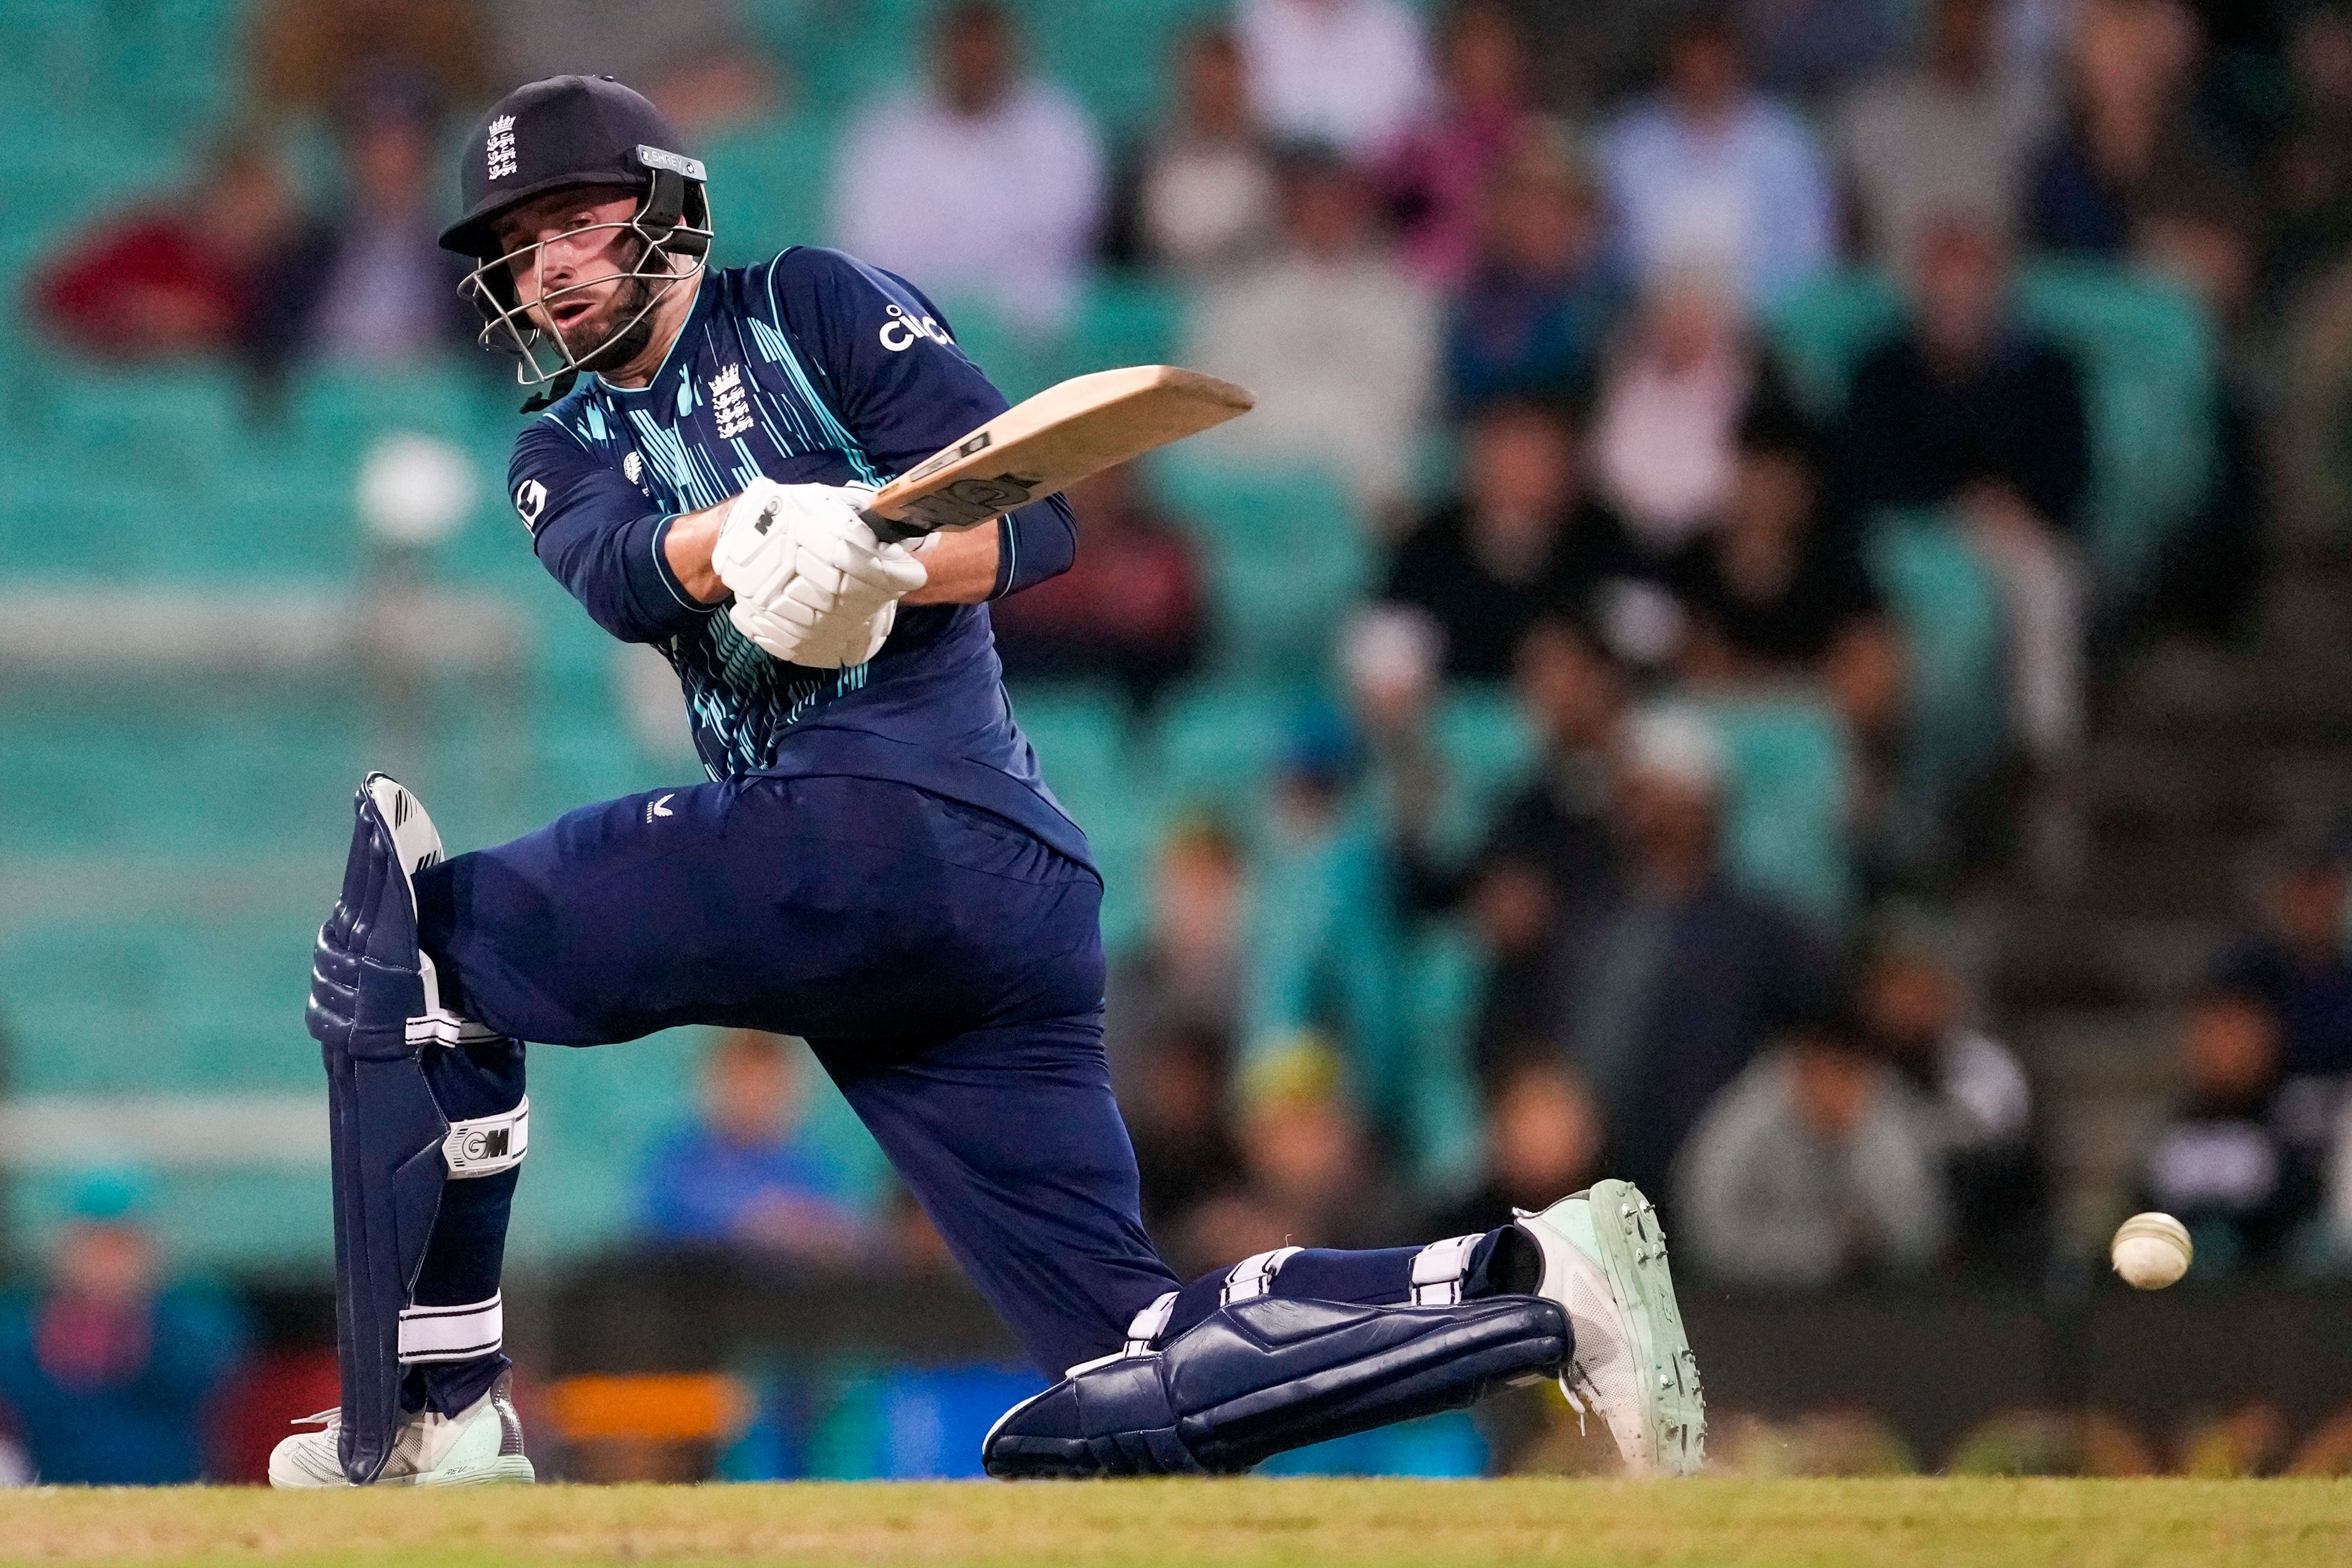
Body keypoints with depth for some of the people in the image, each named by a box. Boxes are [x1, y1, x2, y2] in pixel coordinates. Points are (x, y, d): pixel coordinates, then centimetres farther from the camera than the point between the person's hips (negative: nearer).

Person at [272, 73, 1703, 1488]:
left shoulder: (811, 310, 10)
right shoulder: (566, 450, 27)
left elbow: (1034, 518, -3)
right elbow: (613, 571, 1)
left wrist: (868, 560, -23)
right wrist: (747, 538, -21)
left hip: (895, 814, -7)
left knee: (410, 940, -7)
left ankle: (435, 1428, -10)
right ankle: (1542, 1283, 0)